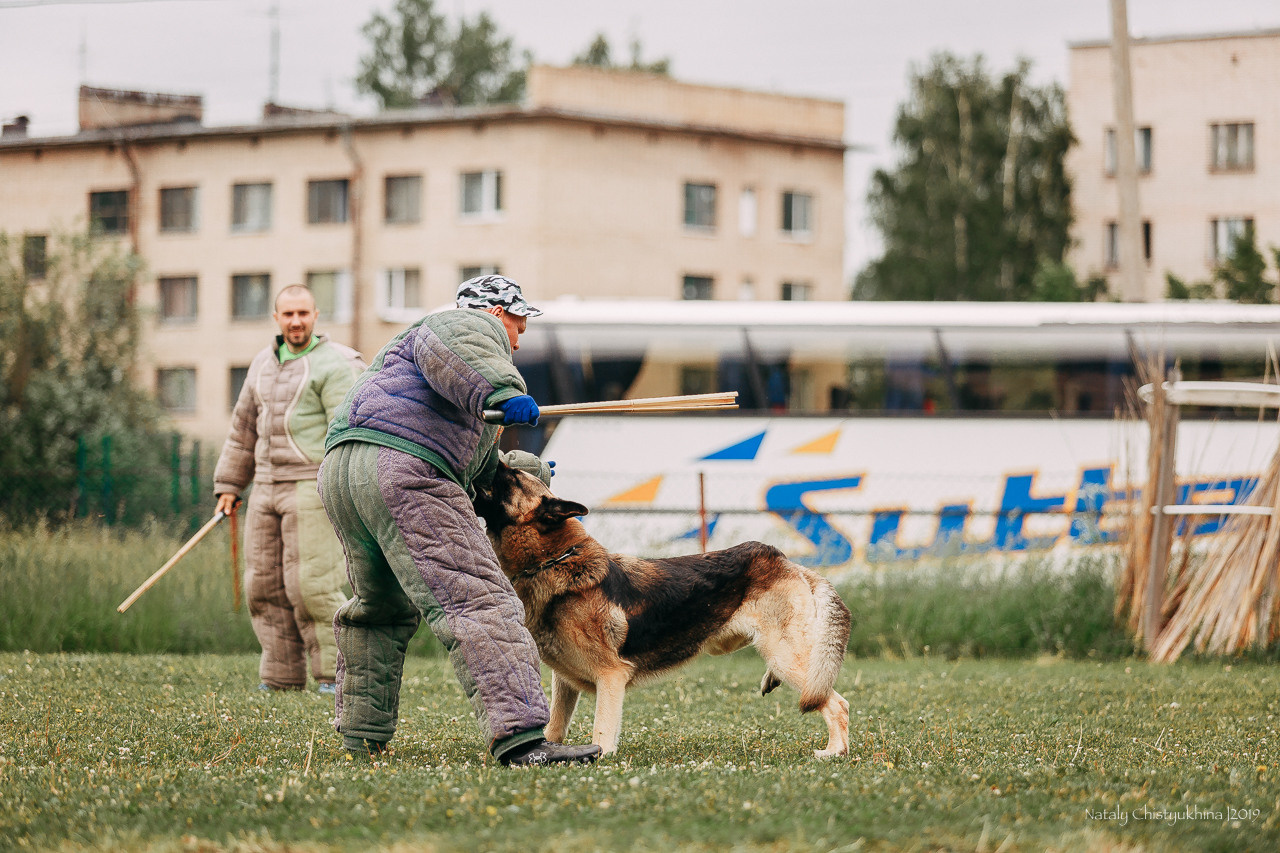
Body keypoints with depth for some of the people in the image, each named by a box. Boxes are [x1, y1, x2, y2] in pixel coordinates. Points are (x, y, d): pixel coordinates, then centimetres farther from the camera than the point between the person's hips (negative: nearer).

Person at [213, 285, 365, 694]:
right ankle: (281, 677, 10)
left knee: (312, 583, -13)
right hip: (267, 487, 7)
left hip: (314, 487, -7)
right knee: (265, 585, 4)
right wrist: (229, 485, 23)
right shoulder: (265, 363, 16)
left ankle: (336, 673, -4)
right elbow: (244, 427, 24)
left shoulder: (333, 364, -6)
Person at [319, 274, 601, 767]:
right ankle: (519, 738, -30)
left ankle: (361, 739, 35)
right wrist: (499, 391, -29)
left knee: (380, 607, 30)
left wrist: (516, 467, 59)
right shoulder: (477, 326, 11)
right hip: (402, 472, -10)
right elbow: (444, 347, -17)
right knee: (477, 601, -17)